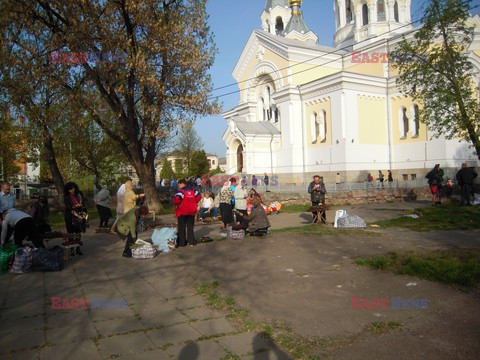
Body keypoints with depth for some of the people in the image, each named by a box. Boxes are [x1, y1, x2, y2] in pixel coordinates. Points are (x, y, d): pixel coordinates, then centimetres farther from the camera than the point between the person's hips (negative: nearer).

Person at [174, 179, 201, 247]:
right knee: (190, 226, 13)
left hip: (182, 212, -5)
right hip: (192, 211, 5)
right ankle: (191, 241, 14)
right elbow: (199, 196, 8)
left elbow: (177, 199, -29)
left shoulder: (181, 191, -15)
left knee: (181, 227, 5)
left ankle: (182, 242, 6)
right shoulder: (192, 190, 6)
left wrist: (176, 204, -11)